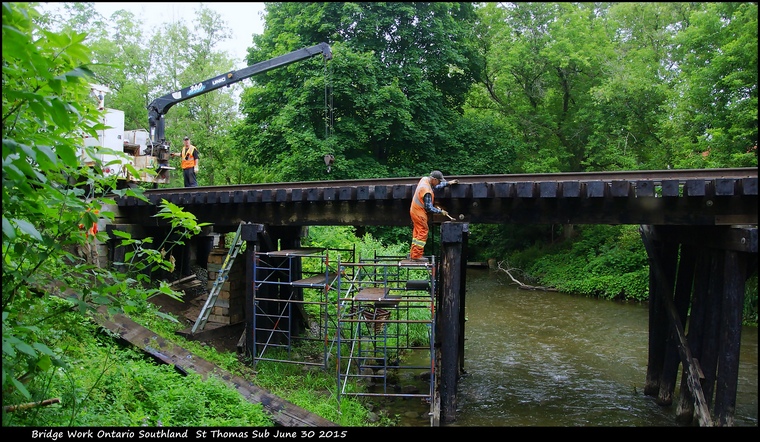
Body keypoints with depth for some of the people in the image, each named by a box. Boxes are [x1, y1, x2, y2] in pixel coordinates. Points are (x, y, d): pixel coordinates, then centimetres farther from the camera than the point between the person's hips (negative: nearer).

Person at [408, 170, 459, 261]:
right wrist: (441, 211, -12)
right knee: (422, 233, -4)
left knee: (417, 233, 16)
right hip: (419, 213, -10)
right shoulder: (427, 191, -28)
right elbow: (429, 207, -23)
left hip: (414, 211, 10)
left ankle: (412, 254, 22)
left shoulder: (424, 179, -1)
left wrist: (448, 183, 16)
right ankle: (416, 256, -1)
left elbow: (435, 187, 17)